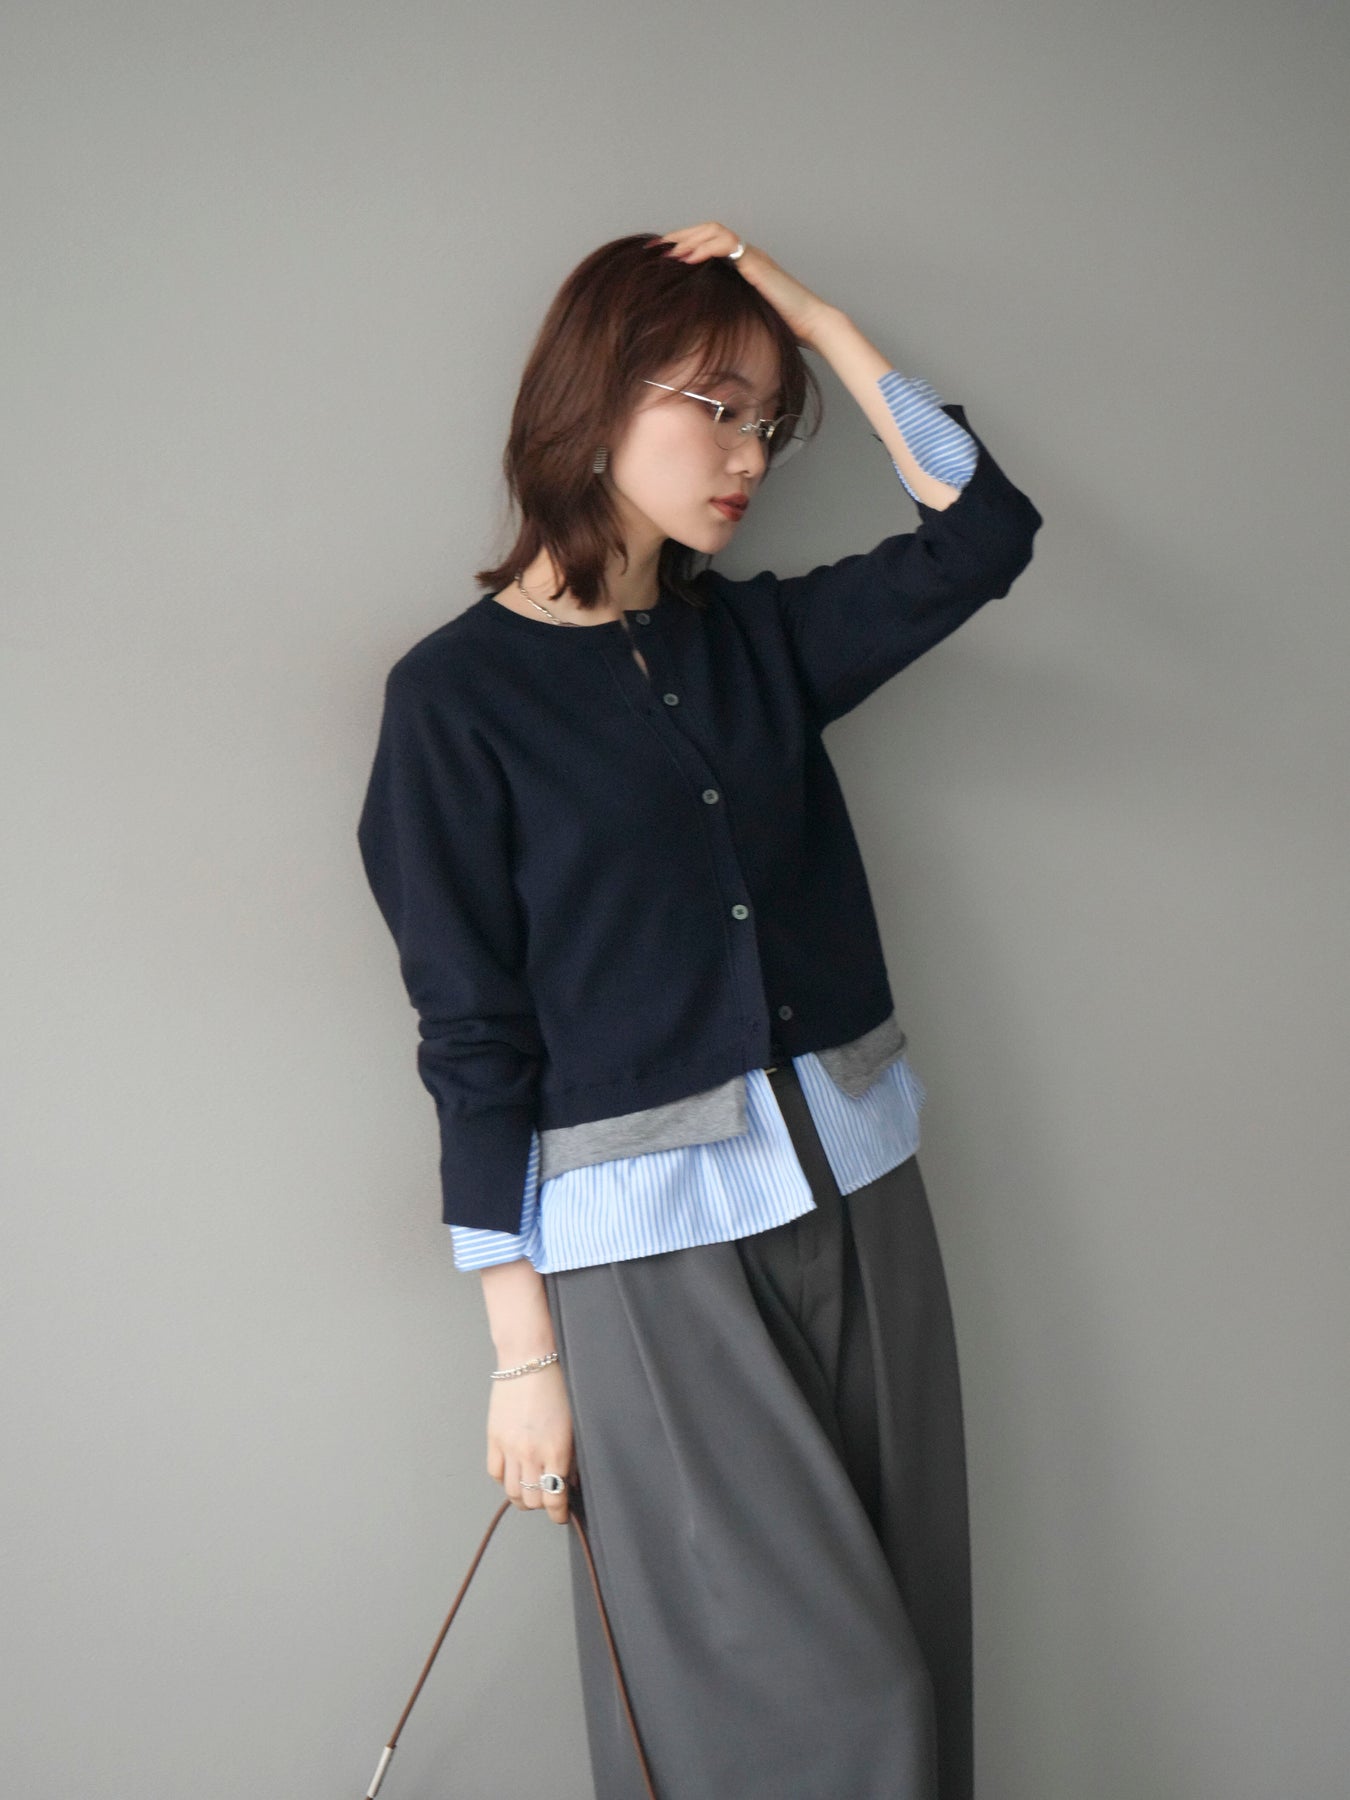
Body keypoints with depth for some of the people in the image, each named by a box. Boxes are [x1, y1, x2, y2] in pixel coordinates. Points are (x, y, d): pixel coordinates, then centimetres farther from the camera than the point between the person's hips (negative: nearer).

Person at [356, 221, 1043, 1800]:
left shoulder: (754, 637, 10)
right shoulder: (457, 691, -5)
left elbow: (979, 534, 2)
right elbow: (471, 1034, -7)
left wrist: (811, 313, 2)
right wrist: (524, 1350, -7)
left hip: (858, 1193, 6)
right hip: (649, 1242, -5)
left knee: (911, 1664, 12)